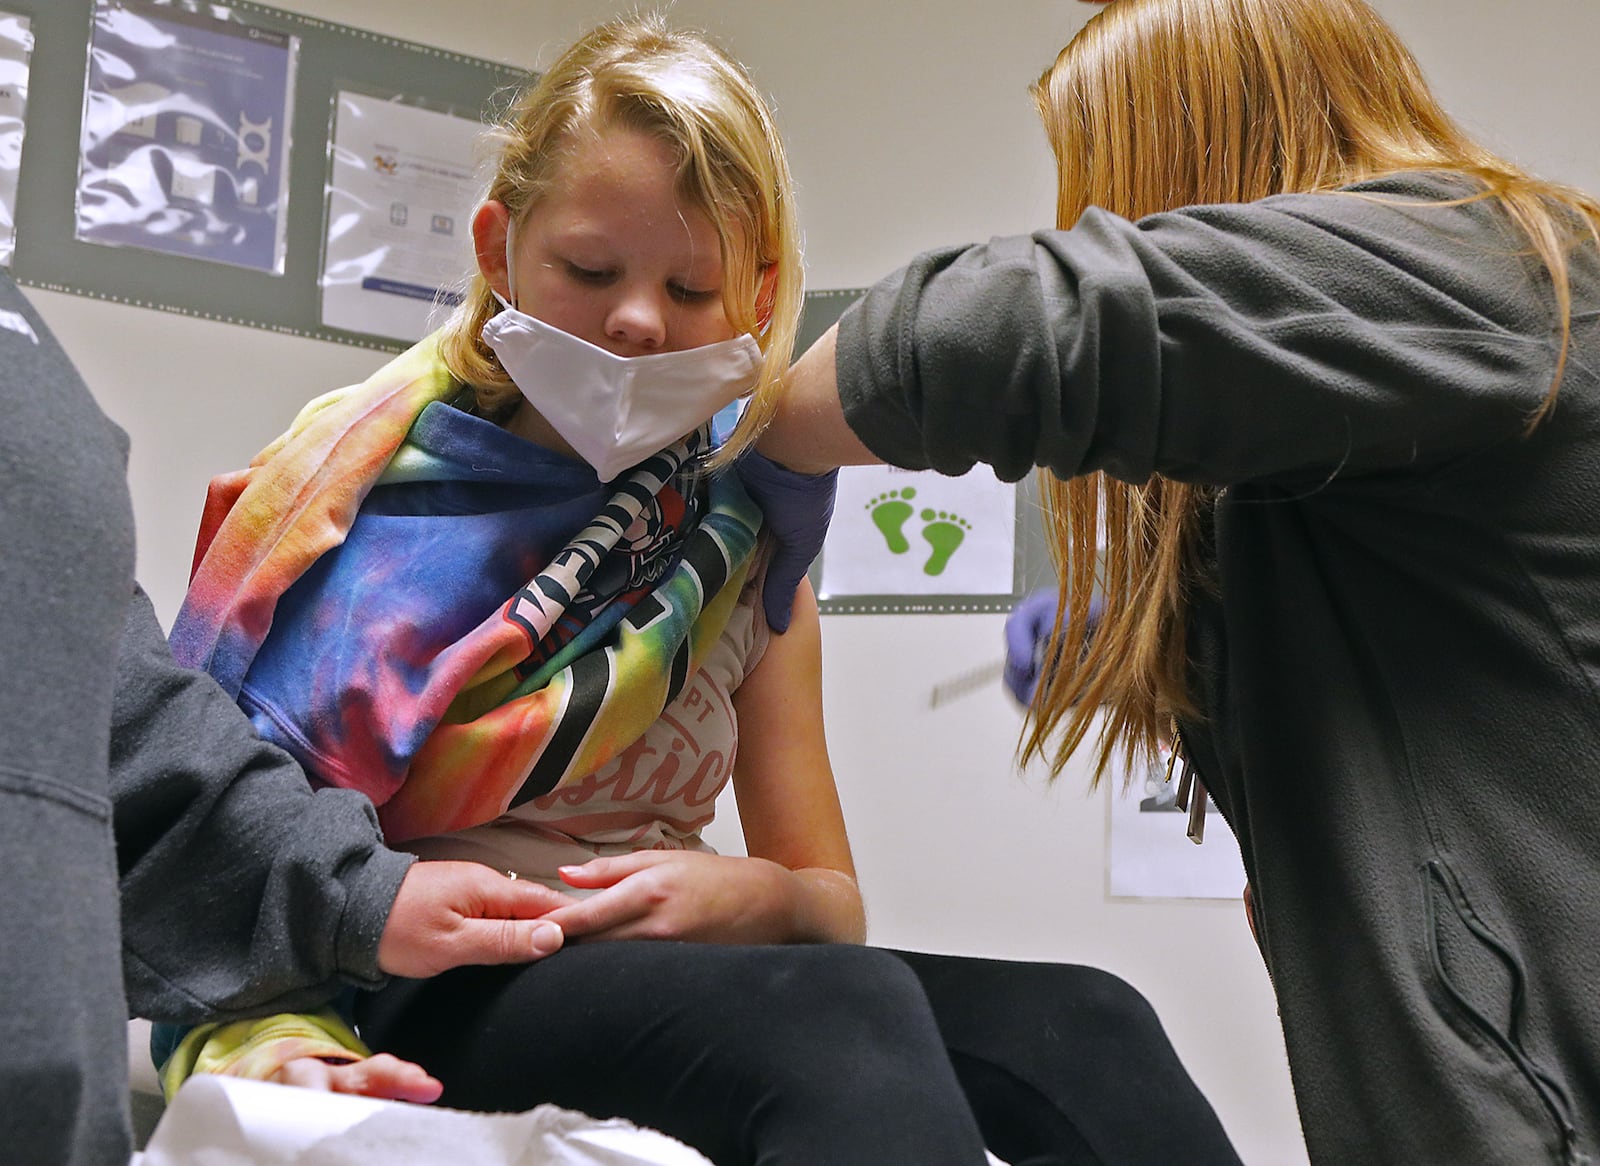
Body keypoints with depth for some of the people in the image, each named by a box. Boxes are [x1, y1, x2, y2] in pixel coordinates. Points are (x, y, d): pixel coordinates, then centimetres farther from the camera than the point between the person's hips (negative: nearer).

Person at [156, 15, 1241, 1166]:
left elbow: (830, 902, 14)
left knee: (1081, 1024, -22)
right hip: (421, 992, -5)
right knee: (848, 1014, -36)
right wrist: (269, 1045, -27)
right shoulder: (374, 473, 0)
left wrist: (750, 895, -11)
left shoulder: (743, 538, 12)